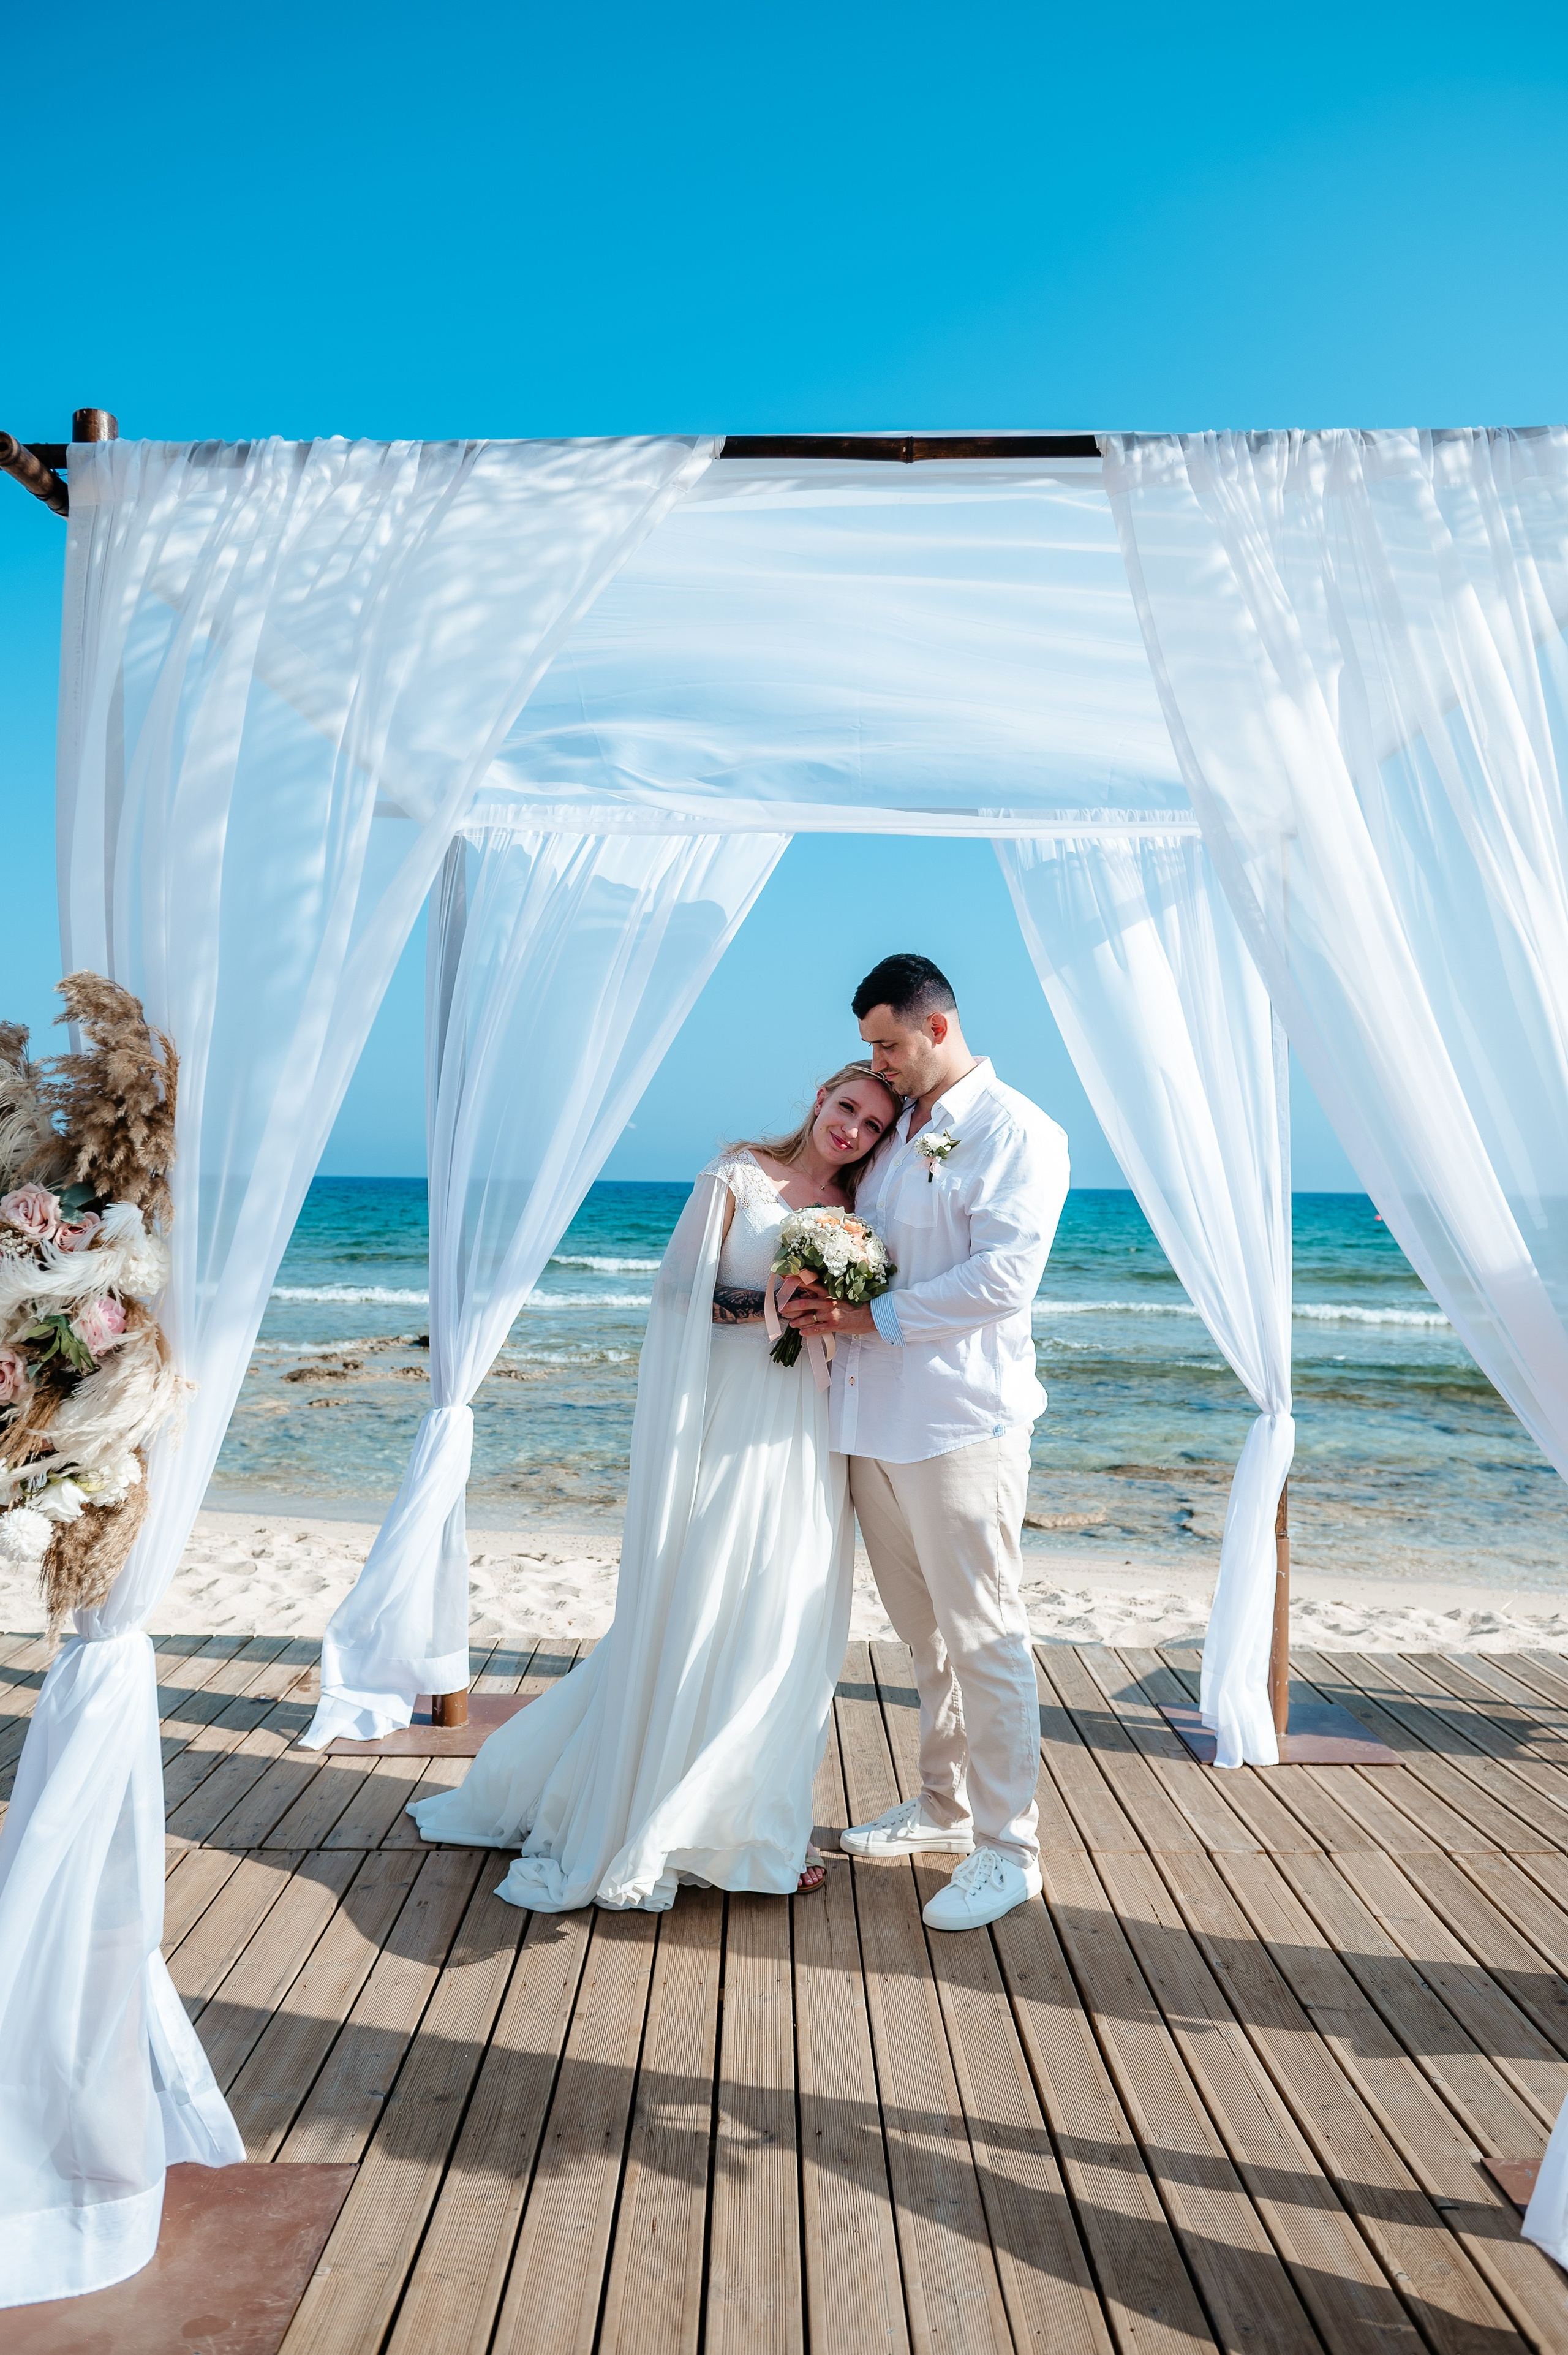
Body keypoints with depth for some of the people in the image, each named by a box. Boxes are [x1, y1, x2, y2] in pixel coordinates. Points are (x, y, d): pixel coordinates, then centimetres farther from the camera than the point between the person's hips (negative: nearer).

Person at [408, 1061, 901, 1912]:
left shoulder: (853, 1208, 14)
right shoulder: (738, 1177, -1)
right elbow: (678, 1288, -5)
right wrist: (769, 1305, -16)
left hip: (807, 1428, 5)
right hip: (728, 1417, -5)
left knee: (786, 1618, 7)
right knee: (694, 1609, -3)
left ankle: (753, 1822, 22)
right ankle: (633, 1821, 14)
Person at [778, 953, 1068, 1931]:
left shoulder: (1018, 1132, -7)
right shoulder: (893, 1134, 18)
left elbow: (1002, 1276, -17)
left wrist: (875, 1316, -14)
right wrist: (825, 1297, -1)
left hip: (961, 1419, -7)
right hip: (876, 1417, 8)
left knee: (982, 1637, -1)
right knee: (925, 1631, 17)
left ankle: (1007, 1849, 12)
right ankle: (944, 1805, 32)